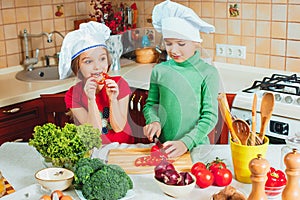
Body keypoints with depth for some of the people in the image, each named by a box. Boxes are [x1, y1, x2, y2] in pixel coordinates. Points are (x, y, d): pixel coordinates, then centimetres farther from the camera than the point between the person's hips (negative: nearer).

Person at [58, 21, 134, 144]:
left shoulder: (119, 84, -7)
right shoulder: (73, 95, -7)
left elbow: (118, 127, -7)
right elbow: (95, 130, -12)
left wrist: (113, 99, -21)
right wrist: (91, 99, -23)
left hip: (123, 146, 1)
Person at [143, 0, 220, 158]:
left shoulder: (208, 73, -4)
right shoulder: (159, 70, 3)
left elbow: (210, 117, -5)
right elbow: (150, 104, 14)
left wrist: (186, 143, -17)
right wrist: (154, 121, -6)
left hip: (196, 146, -2)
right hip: (163, 145, 2)